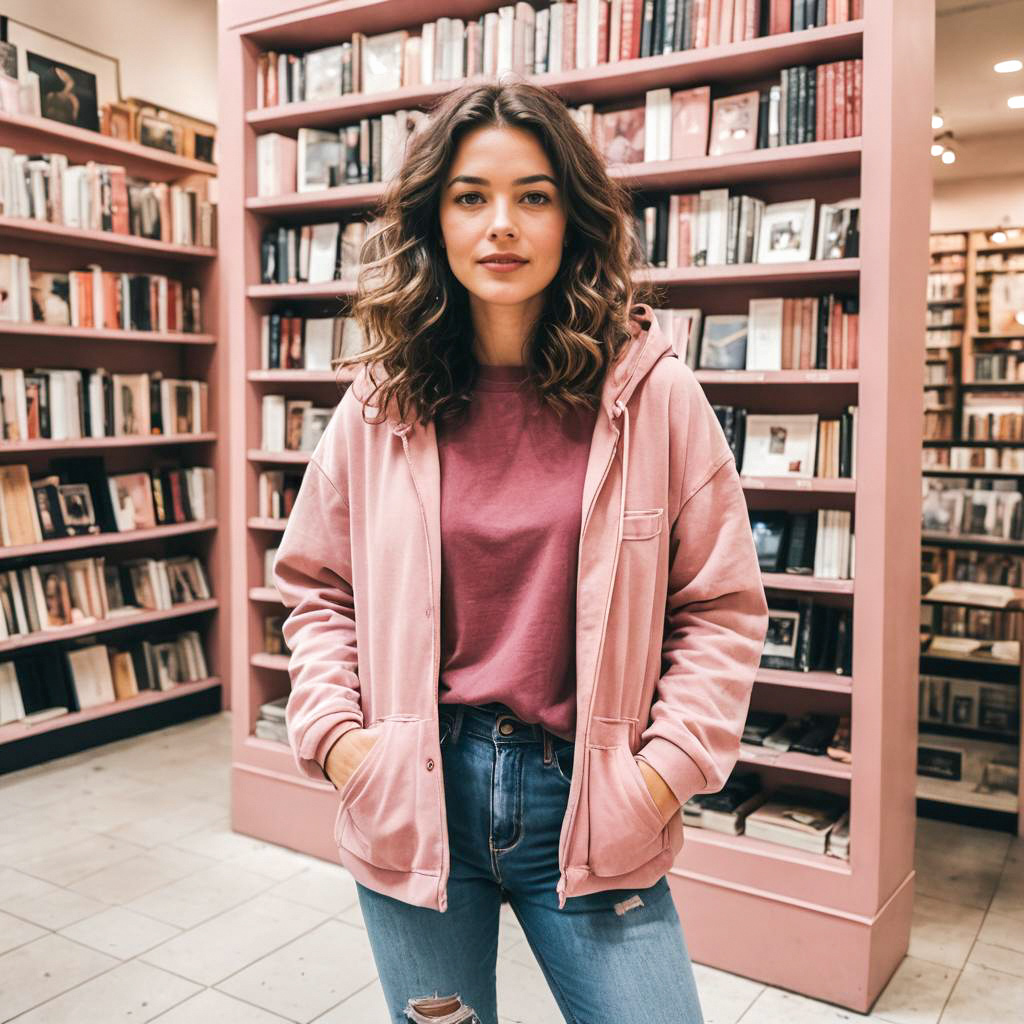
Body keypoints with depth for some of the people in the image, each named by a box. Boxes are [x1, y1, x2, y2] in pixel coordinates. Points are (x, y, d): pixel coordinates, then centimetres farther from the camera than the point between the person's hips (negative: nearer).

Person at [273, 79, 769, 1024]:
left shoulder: (657, 395, -7)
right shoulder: (381, 405, -2)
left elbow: (721, 606, -1)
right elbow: (316, 589, 10)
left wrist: (669, 763, -8)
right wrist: (332, 731, -2)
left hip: (588, 804, -1)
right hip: (412, 796, 2)